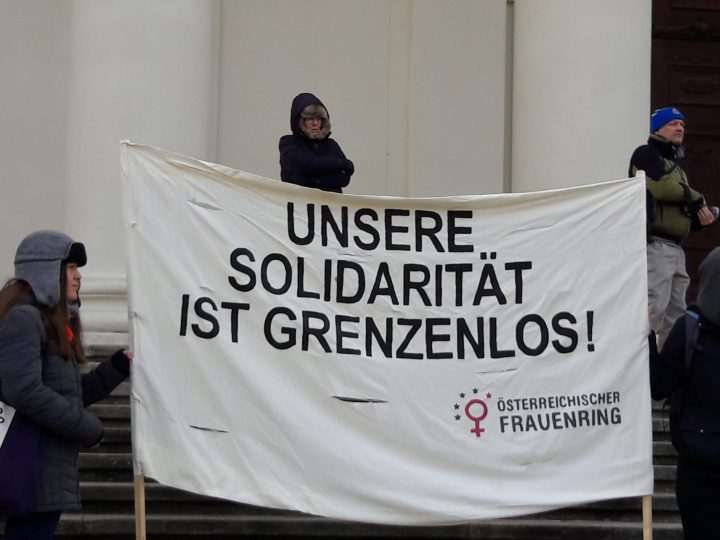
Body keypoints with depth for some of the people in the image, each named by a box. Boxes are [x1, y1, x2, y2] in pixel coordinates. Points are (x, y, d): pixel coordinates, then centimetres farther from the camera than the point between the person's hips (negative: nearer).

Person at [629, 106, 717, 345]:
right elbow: (661, 187, -19)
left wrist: (700, 217, 5)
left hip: (675, 247, 9)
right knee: (653, 308, -18)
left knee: (676, 313, 10)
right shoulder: (646, 155, 0)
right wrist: (696, 199, -6)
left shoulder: (676, 166, 27)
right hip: (654, 244, -9)